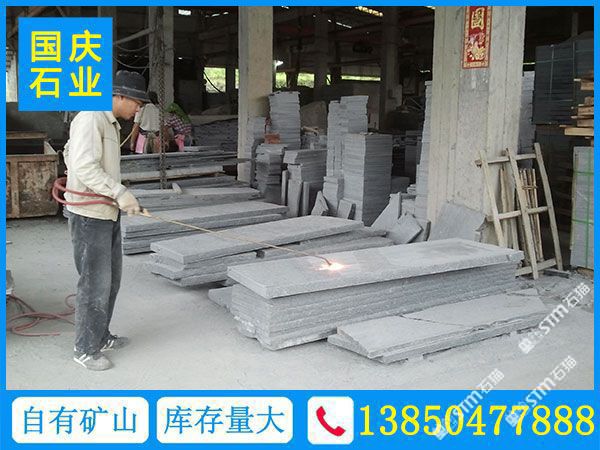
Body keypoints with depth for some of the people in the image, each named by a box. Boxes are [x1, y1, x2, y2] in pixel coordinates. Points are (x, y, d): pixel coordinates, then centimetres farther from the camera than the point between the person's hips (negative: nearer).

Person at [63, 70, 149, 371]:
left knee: (111, 277, 16)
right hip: (89, 215, -10)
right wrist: (120, 193, -27)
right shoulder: (91, 119, -15)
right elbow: (85, 165, -25)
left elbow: (71, 151, 26)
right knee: (95, 282, -4)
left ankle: (101, 336, 30)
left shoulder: (110, 123, 17)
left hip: (108, 213, 10)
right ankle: (86, 349, 8)